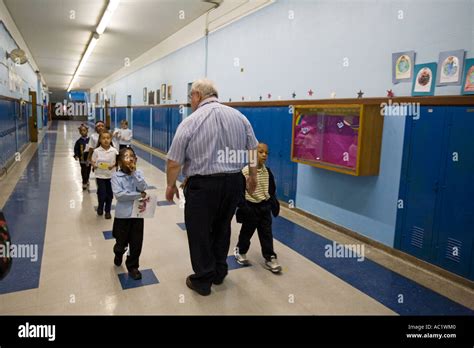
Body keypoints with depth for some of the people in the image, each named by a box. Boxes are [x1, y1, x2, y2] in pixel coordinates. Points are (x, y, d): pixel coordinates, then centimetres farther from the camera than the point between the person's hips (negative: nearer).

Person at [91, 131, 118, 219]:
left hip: (111, 175, 1)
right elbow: (93, 162, -1)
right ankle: (100, 207, 29)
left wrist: (113, 165, -20)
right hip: (100, 175, -1)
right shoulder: (97, 151, -7)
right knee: (102, 194, -2)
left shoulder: (114, 151, -6)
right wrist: (94, 165, -21)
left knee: (109, 194, 9)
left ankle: (107, 211, 28)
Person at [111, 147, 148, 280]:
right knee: (122, 242, 15)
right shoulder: (116, 176, -9)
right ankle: (118, 254, 49)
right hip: (122, 215, -2)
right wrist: (139, 195, -19)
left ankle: (132, 266, 28)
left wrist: (134, 172, -19)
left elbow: (143, 188, -16)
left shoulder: (138, 174, 0)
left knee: (136, 243, 7)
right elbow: (118, 194, -20)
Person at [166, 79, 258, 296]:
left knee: (199, 232, 11)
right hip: (234, 182, 5)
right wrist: (253, 175, 20)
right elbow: (252, 150, 8)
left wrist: (171, 185, 7)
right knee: (222, 228, 22)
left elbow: (174, 161, -8)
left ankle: (202, 281, 25)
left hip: (203, 185, -5)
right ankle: (219, 273, 38)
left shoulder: (190, 122, -9)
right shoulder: (239, 116, 4)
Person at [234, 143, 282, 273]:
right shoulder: (246, 171, -16)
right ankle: (240, 251, 37)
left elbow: (272, 189, 13)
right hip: (251, 206, -4)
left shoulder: (267, 172, 1)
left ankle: (269, 258, 17)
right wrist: (243, 206, -16)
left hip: (264, 206, 4)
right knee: (247, 232, 13)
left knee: (267, 233, 8)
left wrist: (274, 203, 9)